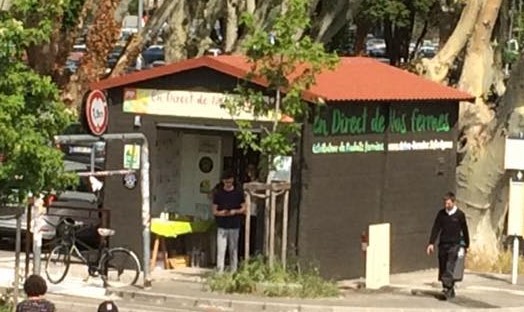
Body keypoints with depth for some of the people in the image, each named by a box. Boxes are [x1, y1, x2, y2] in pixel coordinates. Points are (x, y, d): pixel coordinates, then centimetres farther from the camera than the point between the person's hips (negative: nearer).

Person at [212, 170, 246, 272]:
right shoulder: (218, 193, 3)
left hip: (234, 226, 1)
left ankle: (233, 272, 12)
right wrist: (221, 213, -17)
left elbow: (243, 208, 6)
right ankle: (219, 272, -8)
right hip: (222, 226, 0)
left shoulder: (238, 192, 3)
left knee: (233, 250, 6)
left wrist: (235, 211, -13)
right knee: (221, 250, -7)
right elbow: (214, 211, 5)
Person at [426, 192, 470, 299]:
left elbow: (464, 230, 7)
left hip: (454, 244, -4)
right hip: (443, 244, 4)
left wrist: (466, 245, 12)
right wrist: (431, 243, -1)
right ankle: (450, 291, 12)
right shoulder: (441, 213, 6)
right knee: (442, 268, 3)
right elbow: (435, 228, 7)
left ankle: (447, 288, -26)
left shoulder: (459, 214, -2)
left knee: (449, 267, -18)